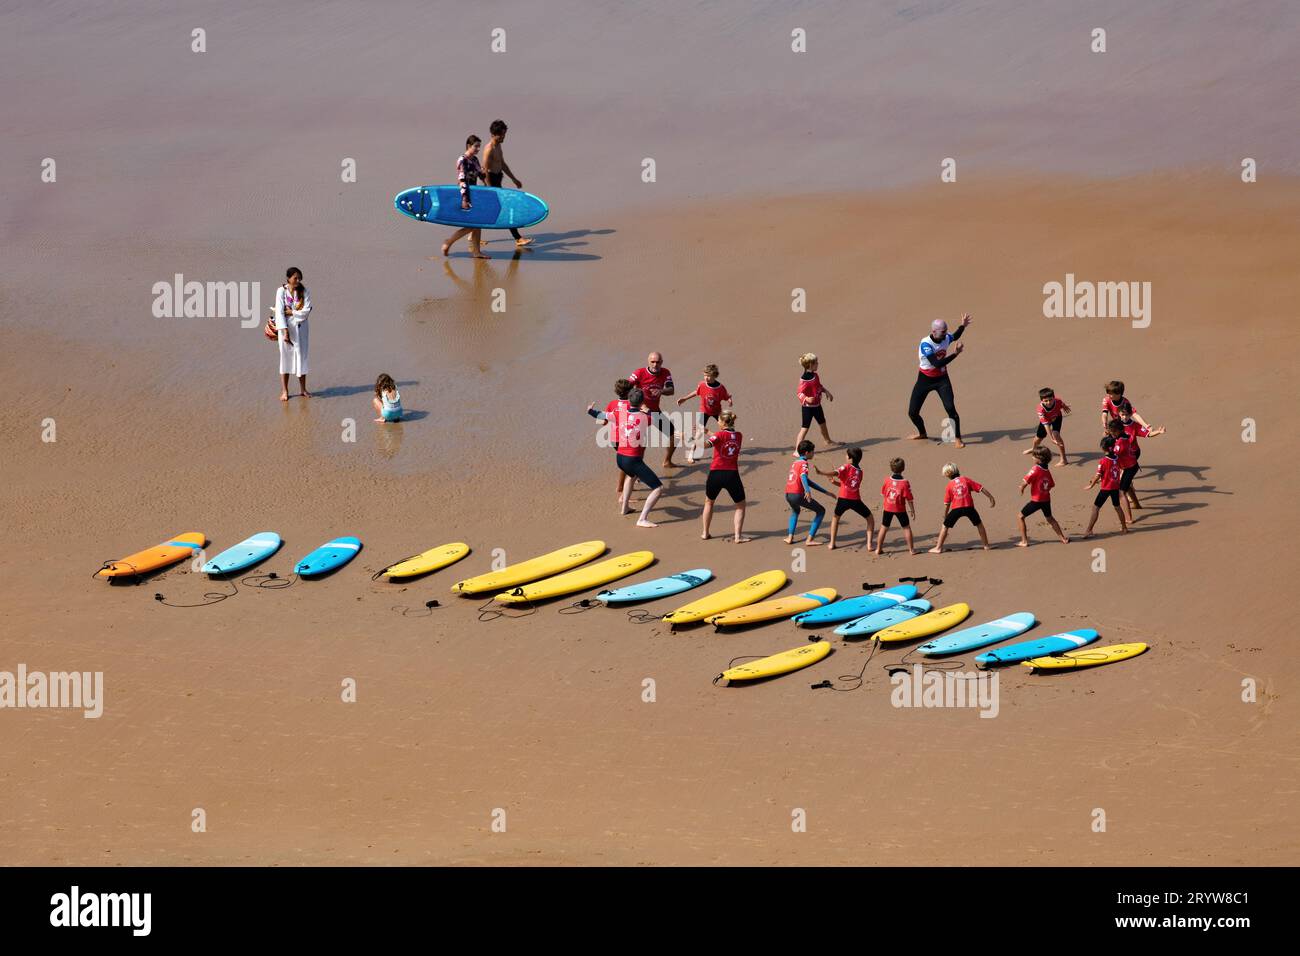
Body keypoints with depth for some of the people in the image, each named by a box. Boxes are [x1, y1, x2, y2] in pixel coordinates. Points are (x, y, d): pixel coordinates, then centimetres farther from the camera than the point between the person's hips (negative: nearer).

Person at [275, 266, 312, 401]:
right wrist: (285, 332, -18)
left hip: (300, 328, 2)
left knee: (301, 356, 7)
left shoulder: (304, 292, -1)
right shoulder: (281, 291, -7)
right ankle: (284, 391, 8)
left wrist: (291, 312, -14)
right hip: (286, 327, -2)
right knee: (285, 357, 2)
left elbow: (306, 311, -7)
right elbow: (279, 313, -12)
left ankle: (303, 389, 18)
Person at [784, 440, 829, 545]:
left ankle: (790, 537, 27)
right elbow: (803, 477, -24)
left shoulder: (795, 463, 22)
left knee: (795, 511, 40)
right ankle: (809, 540, -1)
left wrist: (825, 491, 28)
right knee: (821, 511, 7)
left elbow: (807, 481, 27)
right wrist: (807, 491, -41)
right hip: (797, 495, -8)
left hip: (788, 495, 8)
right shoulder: (803, 463, -4)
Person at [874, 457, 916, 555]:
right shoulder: (905, 483, -16)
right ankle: (911, 549, 14)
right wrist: (912, 511, -1)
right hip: (900, 509, -2)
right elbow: (909, 499, -13)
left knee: (883, 527, 13)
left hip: (887, 508, 2)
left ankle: (878, 549, 16)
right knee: (906, 528, 12)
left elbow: (883, 494, 4)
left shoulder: (887, 480, -8)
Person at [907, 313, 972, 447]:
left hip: (942, 379, 2)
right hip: (925, 379, -2)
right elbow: (936, 364, -35)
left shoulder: (946, 339, -8)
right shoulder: (925, 344, -27)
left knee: (950, 408, -17)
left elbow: (955, 337, 20)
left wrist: (962, 326, 3)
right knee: (913, 412, 2)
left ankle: (957, 438, -5)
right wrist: (955, 354, -38)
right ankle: (922, 433, 32)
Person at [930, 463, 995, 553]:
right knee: (979, 524, 22)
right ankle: (986, 546, 25)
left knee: (945, 526, 12)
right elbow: (981, 488, 6)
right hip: (969, 507, 2)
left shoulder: (949, 485, 9)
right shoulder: (966, 480, 10)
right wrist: (991, 498, 12)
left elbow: (947, 503, 11)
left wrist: (945, 515, 21)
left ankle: (938, 548, 10)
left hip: (956, 508, -2)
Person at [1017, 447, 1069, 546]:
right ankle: (1063, 538, 31)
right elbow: (1052, 485, 11)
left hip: (1036, 500, -7)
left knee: (1020, 517, 7)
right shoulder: (1047, 471, 3)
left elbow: (1025, 482, -21)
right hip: (1046, 499, 7)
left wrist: (1021, 489, -2)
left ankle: (1024, 541, 3)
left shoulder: (1035, 469, -18)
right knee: (1050, 519, 28)